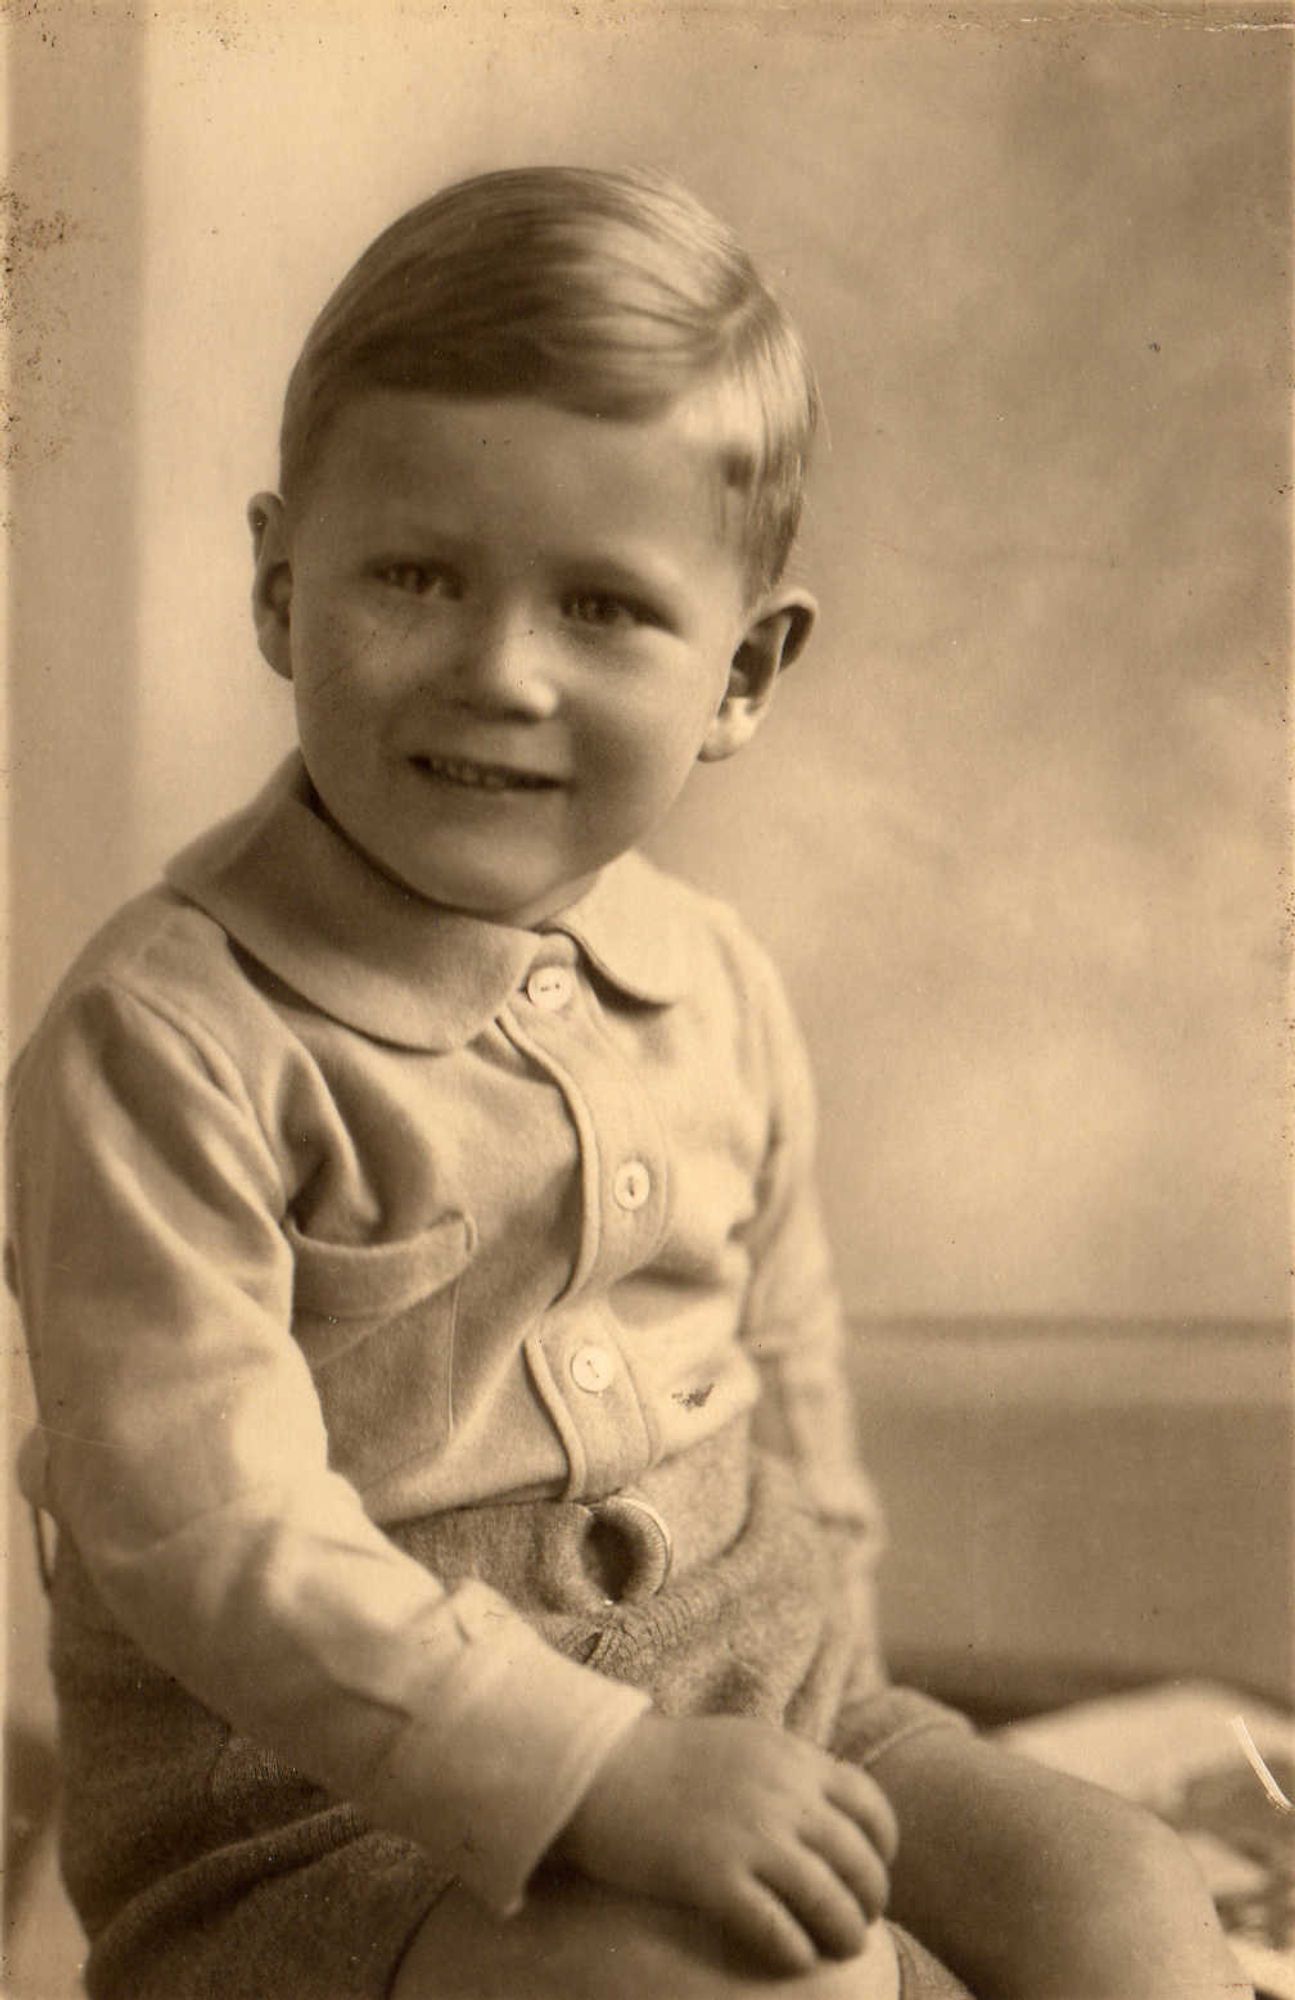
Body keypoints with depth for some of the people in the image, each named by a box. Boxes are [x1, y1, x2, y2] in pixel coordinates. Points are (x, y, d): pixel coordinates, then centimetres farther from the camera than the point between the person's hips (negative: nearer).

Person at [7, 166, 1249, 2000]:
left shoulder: (712, 991, 3)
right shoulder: (167, 1043, -18)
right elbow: (211, 1538, -24)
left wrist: (820, 1717, 7)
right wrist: (613, 1769, -28)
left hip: (743, 1723, 6)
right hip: (319, 1834, -6)